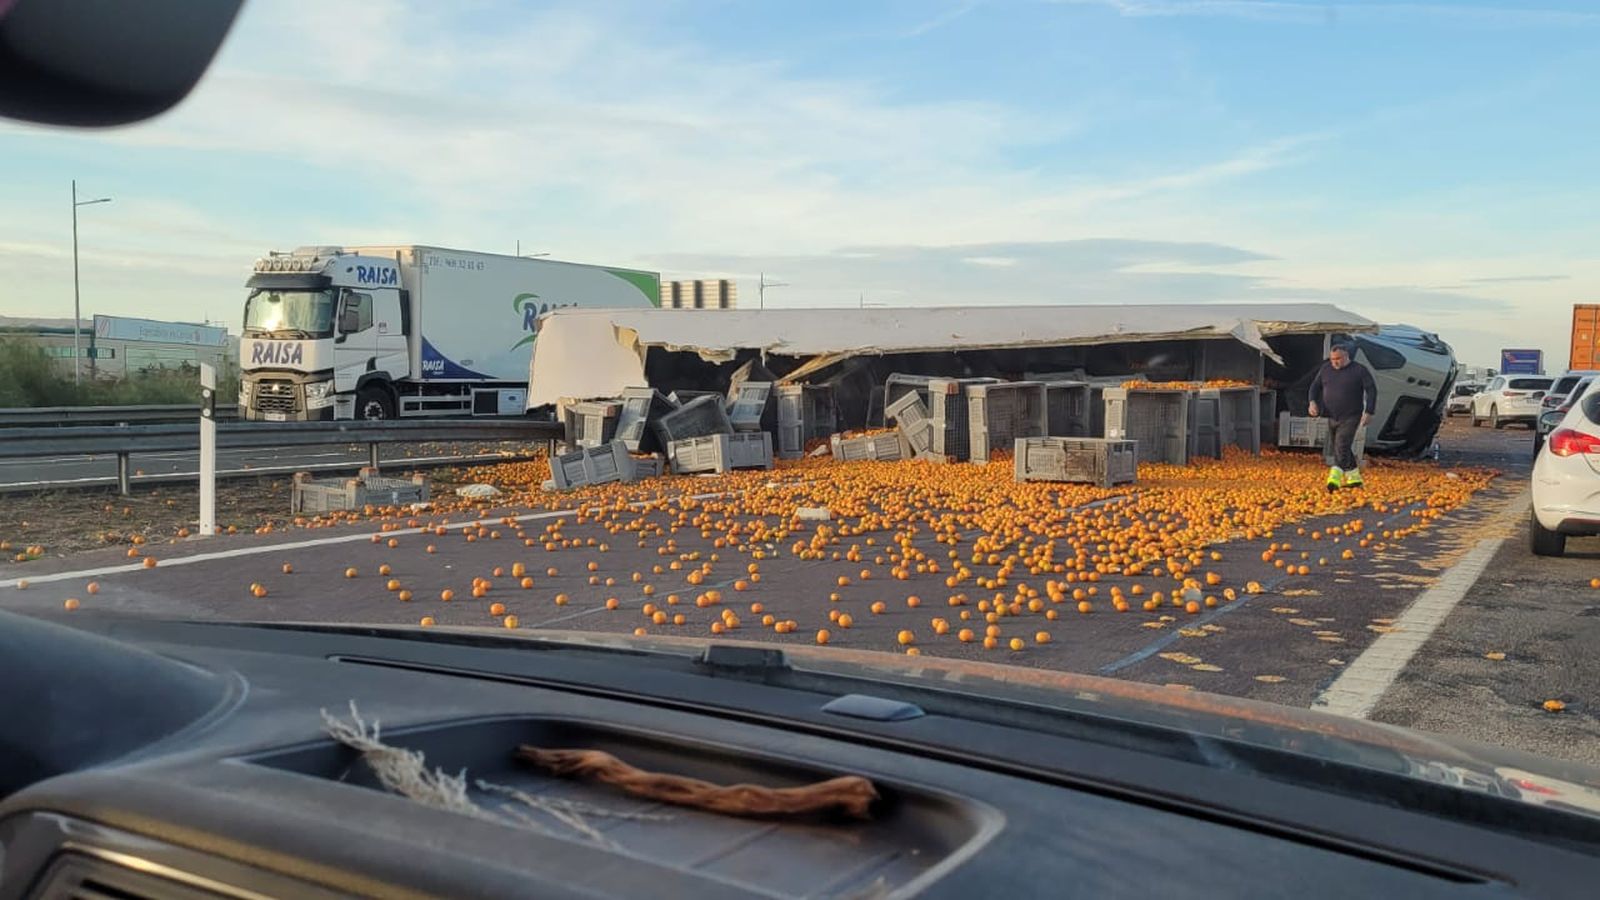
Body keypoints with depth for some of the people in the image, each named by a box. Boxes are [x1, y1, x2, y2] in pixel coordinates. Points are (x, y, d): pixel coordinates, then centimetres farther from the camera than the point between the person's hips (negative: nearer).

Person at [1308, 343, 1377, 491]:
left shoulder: (1359, 370, -7)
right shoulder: (1325, 369, 6)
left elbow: (1371, 390, -7)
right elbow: (1315, 386, 10)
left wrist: (1368, 412, -14)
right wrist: (1313, 402, -9)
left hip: (1351, 418, -6)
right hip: (1332, 418, 6)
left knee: (1342, 446, -19)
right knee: (1340, 448, 13)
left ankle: (1335, 478, -30)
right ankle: (1354, 478, 26)